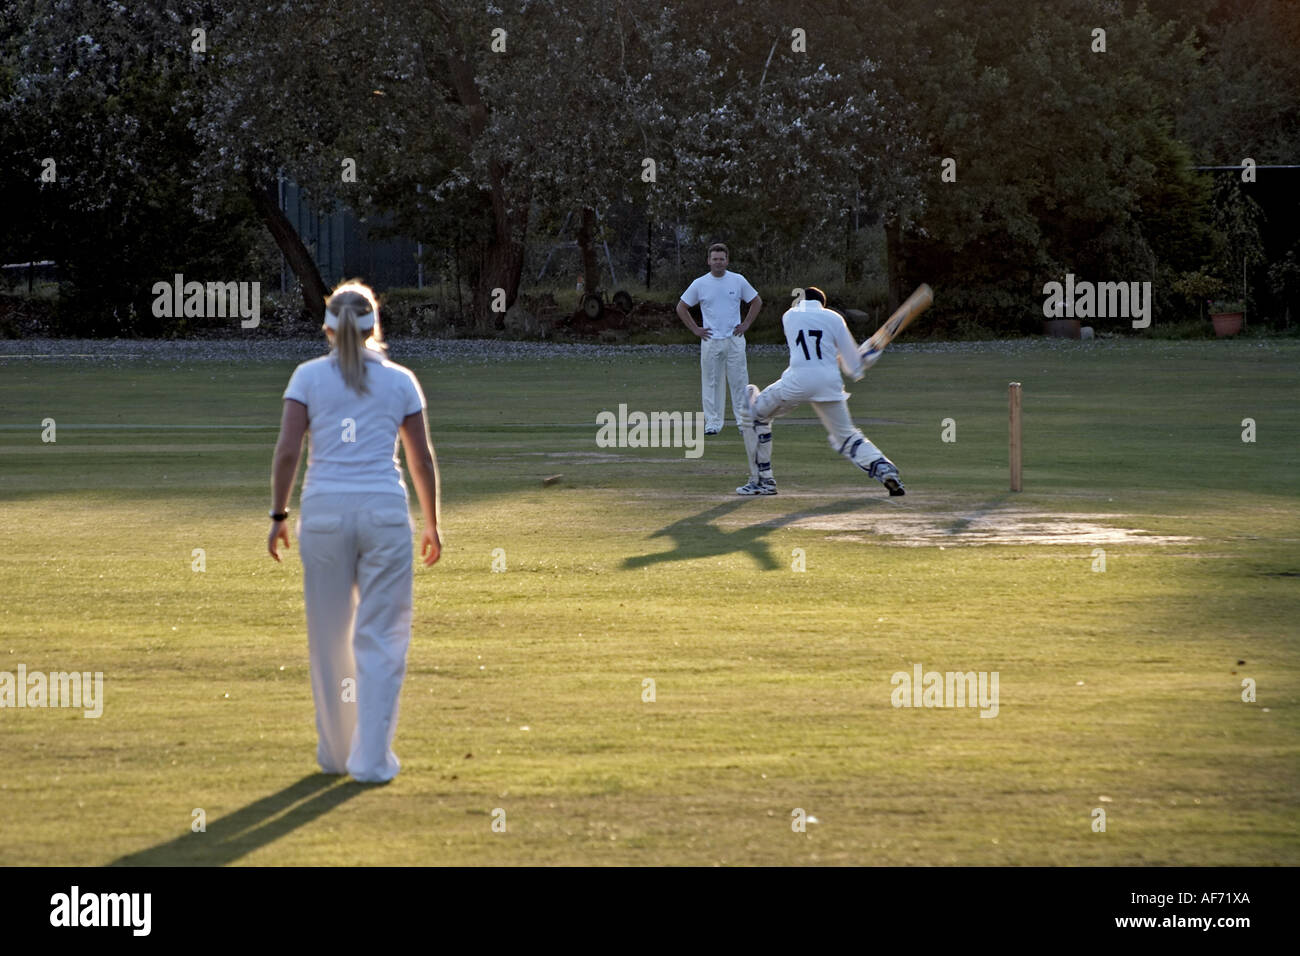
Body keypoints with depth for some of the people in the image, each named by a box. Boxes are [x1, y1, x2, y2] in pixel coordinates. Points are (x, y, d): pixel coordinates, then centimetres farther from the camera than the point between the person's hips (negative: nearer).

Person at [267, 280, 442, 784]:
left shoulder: (308, 377, 5)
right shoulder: (400, 380, 7)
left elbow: (287, 450, -4)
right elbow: (423, 460, 8)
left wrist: (278, 515, 4)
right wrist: (432, 525, 17)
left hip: (324, 510, 0)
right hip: (385, 512, 0)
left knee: (329, 637, 11)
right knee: (381, 638, 4)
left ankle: (335, 752, 21)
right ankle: (372, 758, -1)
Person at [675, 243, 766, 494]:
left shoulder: (738, 281, 3)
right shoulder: (700, 284, 1)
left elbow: (756, 301, 15)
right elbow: (681, 307, 11)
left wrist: (746, 325, 6)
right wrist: (695, 329, 3)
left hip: (734, 340, 0)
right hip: (711, 340, 0)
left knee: (739, 381, -3)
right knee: (711, 381, -1)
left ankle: (743, 420, 0)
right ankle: (713, 421, 2)